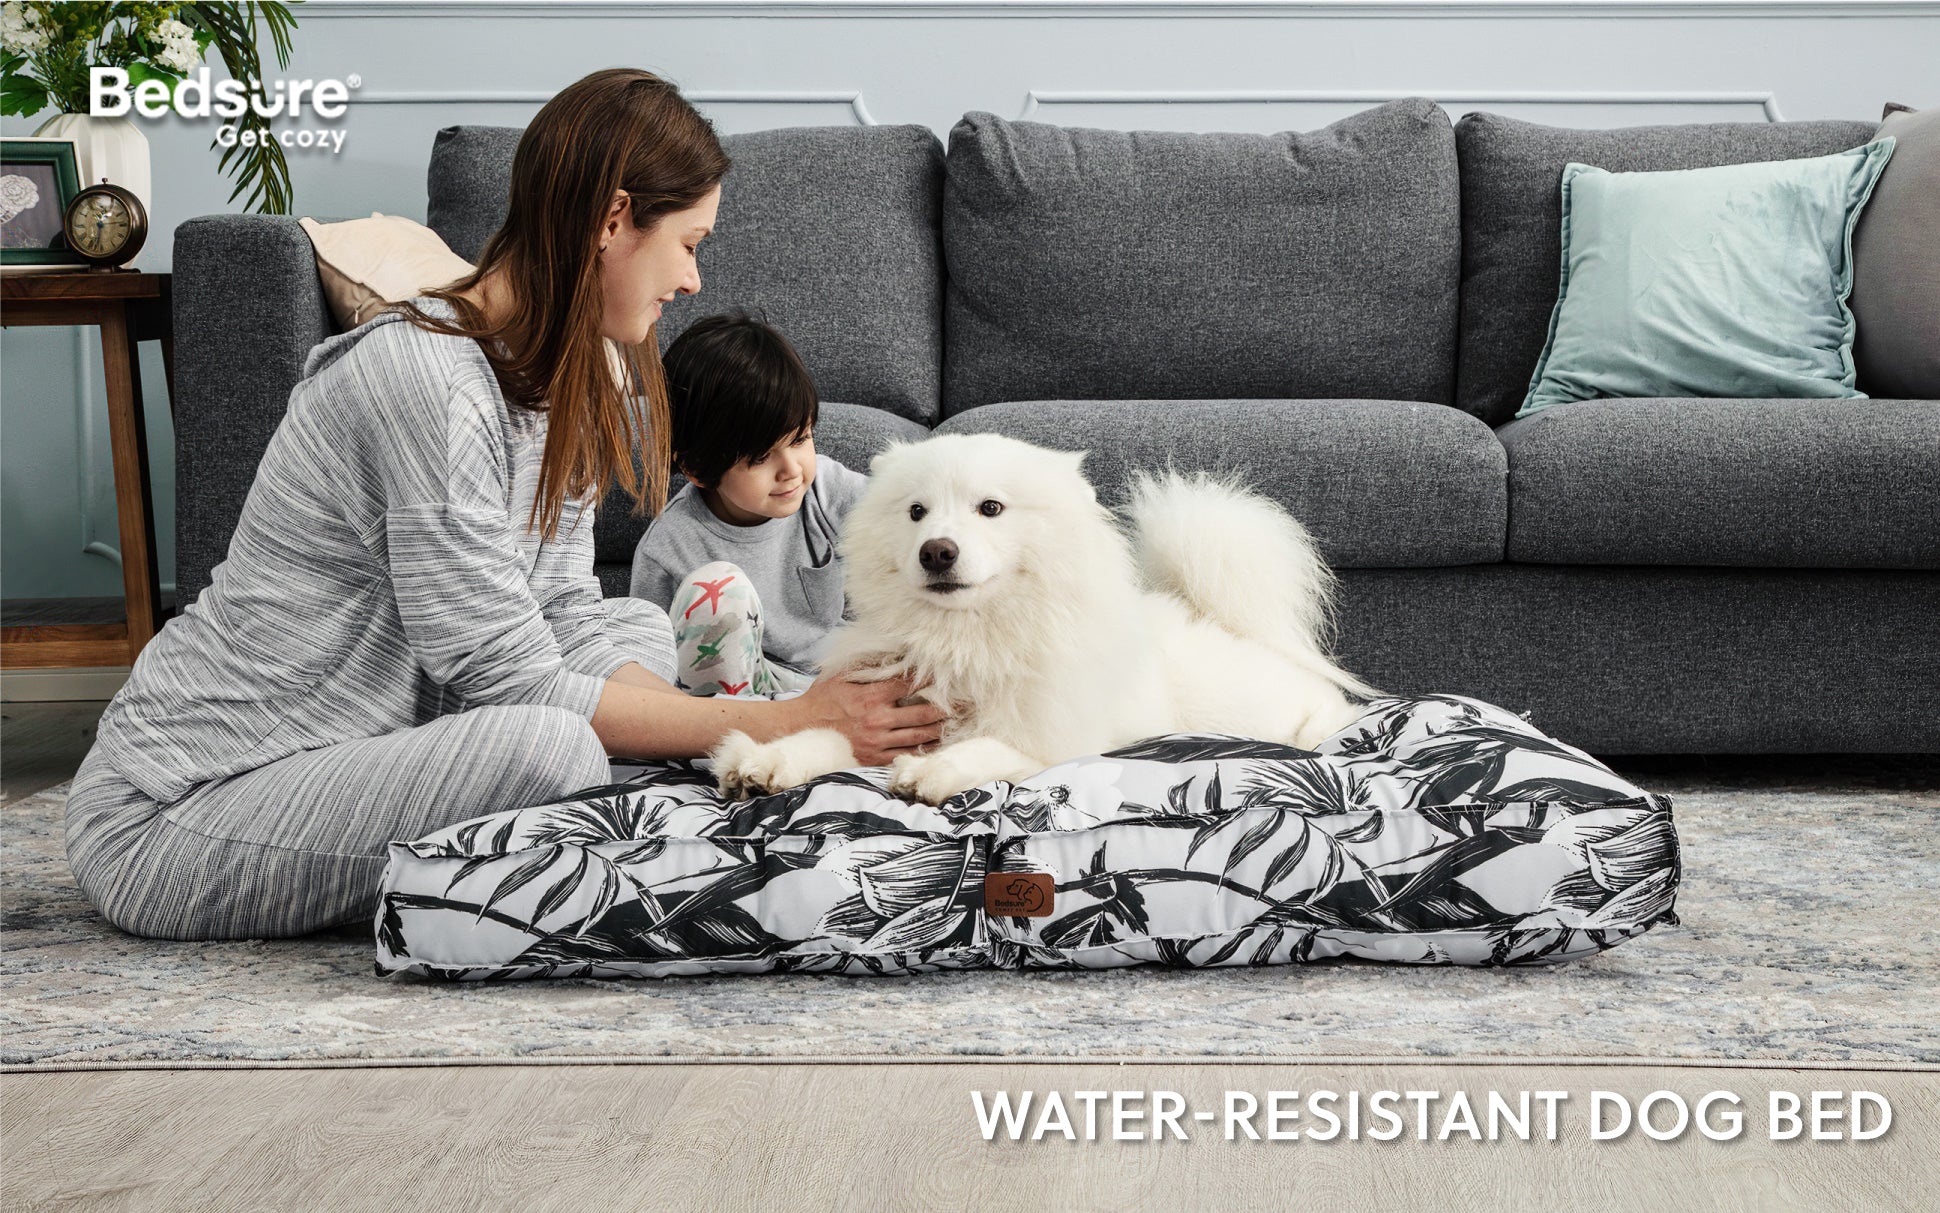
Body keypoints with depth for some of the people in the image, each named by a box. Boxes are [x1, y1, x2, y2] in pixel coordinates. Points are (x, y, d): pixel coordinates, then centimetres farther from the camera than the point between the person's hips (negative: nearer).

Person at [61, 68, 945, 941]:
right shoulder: (425, 383, -24)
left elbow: (564, 621, 1)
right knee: (547, 747, -31)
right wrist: (780, 725, -20)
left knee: (637, 630, 9)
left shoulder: (555, 379, 5)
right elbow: (510, 681, -24)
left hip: (343, 747, 10)